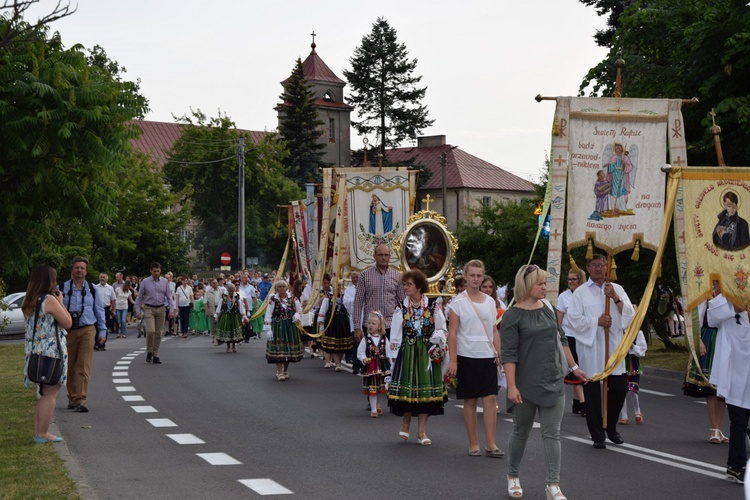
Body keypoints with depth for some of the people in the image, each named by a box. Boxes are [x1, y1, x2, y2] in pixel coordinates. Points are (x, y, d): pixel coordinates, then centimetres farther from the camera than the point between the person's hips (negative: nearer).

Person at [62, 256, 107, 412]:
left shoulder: (92, 289, 7)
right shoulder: (63, 288, 2)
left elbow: (99, 311, 13)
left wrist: (102, 331, 10)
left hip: (87, 330, 0)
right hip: (68, 331, 0)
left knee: (83, 367, -10)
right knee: (70, 368, 9)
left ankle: (81, 400, -12)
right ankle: (72, 398, 23)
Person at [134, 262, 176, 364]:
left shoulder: (165, 282, 4)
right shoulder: (145, 282, 0)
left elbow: (169, 297, 6)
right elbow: (139, 297, 5)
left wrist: (171, 310, -2)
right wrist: (138, 310, 0)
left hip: (161, 309, 2)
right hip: (149, 309, -2)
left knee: (158, 333, 5)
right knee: (150, 330, -17)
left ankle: (155, 355, 14)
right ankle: (149, 352, 2)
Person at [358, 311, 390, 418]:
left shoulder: (384, 339, 0)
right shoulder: (365, 340, -5)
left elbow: (388, 353, 4)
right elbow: (360, 353, -4)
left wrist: (389, 365, 2)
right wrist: (364, 359, -22)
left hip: (382, 366, 2)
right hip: (370, 366, -2)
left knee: (380, 388, 14)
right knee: (372, 388, -2)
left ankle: (377, 404, 38)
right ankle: (373, 409, 6)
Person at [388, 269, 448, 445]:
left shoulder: (433, 307, 1)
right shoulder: (401, 308, 3)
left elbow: (442, 330, 8)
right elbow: (395, 335, 5)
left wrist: (436, 338, -11)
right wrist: (394, 356, 1)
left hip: (427, 353, 0)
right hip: (407, 352, 0)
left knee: (426, 389, 0)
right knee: (406, 387, 0)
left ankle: (422, 431, 7)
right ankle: (405, 425, 22)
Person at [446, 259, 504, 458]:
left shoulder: (490, 301, 10)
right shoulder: (458, 302, -2)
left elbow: (494, 331, 14)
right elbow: (452, 333, -5)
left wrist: (500, 354, 6)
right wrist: (453, 360, -11)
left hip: (488, 356, 3)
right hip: (467, 357, -3)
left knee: (490, 398, -5)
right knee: (470, 400, 3)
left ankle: (490, 444, -3)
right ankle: (473, 444, 10)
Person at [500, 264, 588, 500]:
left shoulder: (548, 309, 8)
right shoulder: (513, 316, -10)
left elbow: (561, 339, 18)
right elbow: (509, 354, -14)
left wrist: (574, 367, 20)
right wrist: (511, 386, -19)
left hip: (553, 383, 4)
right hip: (526, 385, -4)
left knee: (552, 434, 0)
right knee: (521, 432, 11)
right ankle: (512, 477, 29)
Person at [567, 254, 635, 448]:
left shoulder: (617, 289, 11)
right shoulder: (580, 292, 2)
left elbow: (630, 314, 3)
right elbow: (574, 319, -5)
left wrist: (616, 298, -10)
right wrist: (597, 321, -11)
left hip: (613, 345, 3)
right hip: (590, 347, -3)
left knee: (619, 388, 3)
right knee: (592, 392, 0)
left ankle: (611, 427, 26)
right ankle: (597, 436, 9)